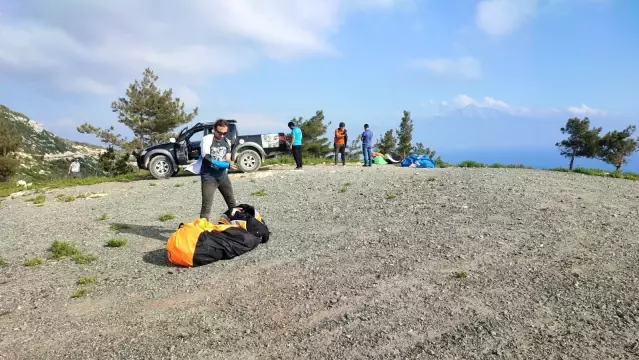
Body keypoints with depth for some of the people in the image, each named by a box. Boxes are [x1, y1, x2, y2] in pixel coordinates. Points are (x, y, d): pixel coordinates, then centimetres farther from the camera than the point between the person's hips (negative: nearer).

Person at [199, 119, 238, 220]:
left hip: (223, 176, 5)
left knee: (233, 203, 11)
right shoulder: (207, 139, -8)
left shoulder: (227, 142, 9)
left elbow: (227, 160, 6)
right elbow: (207, 159, -17)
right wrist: (227, 164, -22)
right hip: (209, 177, -5)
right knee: (206, 206, -10)